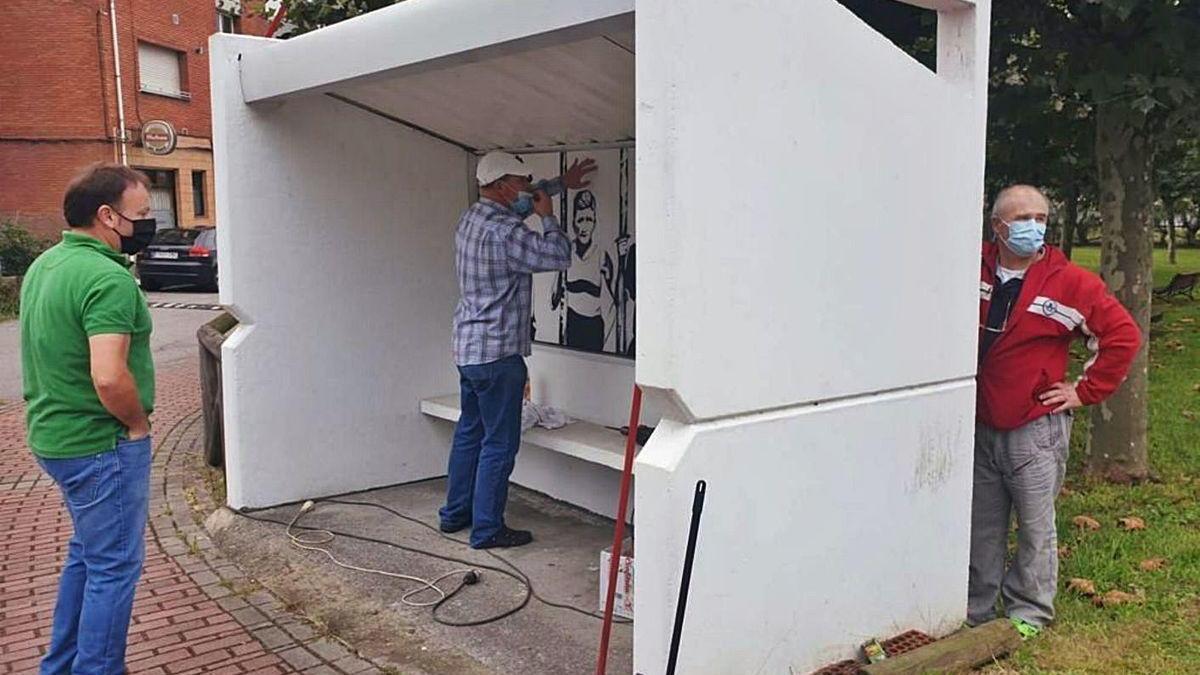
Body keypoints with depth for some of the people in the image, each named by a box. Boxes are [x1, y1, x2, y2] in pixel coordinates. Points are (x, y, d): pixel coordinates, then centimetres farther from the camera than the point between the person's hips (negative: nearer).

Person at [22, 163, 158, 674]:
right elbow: (108, 377, -32)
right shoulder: (108, 278, -22)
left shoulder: (45, 265, 9)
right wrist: (139, 424, -13)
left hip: (54, 436, 10)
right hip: (101, 445, -10)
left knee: (87, 552, 24)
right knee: (114, 566, 4)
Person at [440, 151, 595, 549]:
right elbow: (559, 257, -19)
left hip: (468, 348, 10)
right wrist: (547, 216, -5)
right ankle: (487, 529, 7)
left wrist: (561, 183, 33)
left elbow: (522, 202, 28)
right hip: (497, 353, -10)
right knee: (499, 443, 0)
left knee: (469, 432, 18)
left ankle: (455, 513, 28)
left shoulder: (472, 218, 10)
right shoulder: (504, 232, -21)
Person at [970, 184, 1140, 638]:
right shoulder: (975, 271, 0)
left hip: (1036, 430, -3)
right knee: (981, 526, 12)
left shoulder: (1070, 282, -9)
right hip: (980, 426, 3)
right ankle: (976, 610, 25)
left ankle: (1028, 613, 20)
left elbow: (1123, 335, -7)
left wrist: (1085, 391, -7)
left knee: (1036, 528, 5)